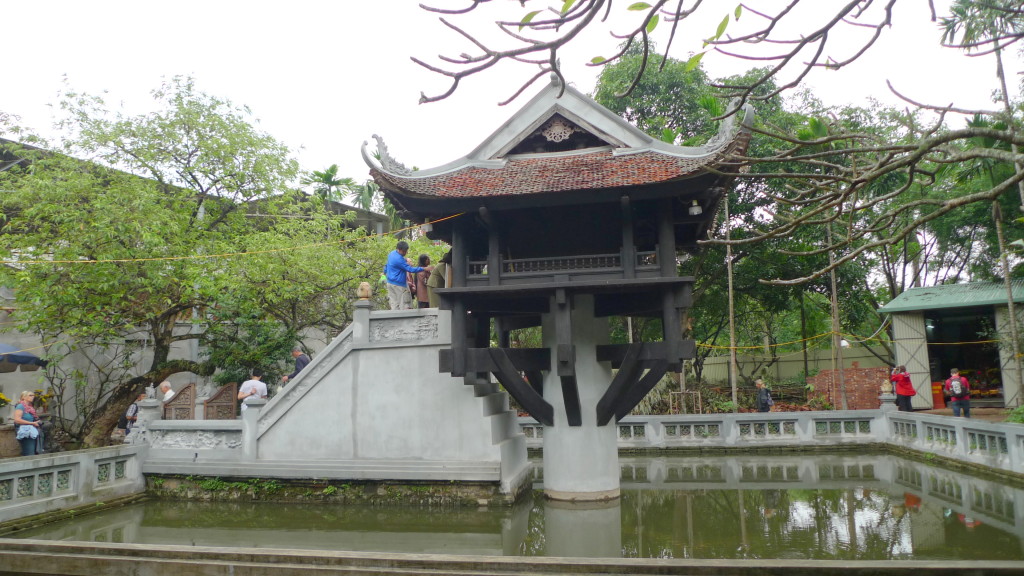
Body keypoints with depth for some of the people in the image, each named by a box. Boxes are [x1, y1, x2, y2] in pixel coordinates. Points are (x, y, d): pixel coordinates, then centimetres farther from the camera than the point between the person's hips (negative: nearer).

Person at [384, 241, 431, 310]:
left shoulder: (392, 253, 9)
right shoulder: (399, 259, -22)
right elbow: (410, 269, -22)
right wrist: (425, 269, -20)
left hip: (390, 283, 10)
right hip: (398, 284, -10)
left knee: (394, 305, 7)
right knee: (404, 305, -5)